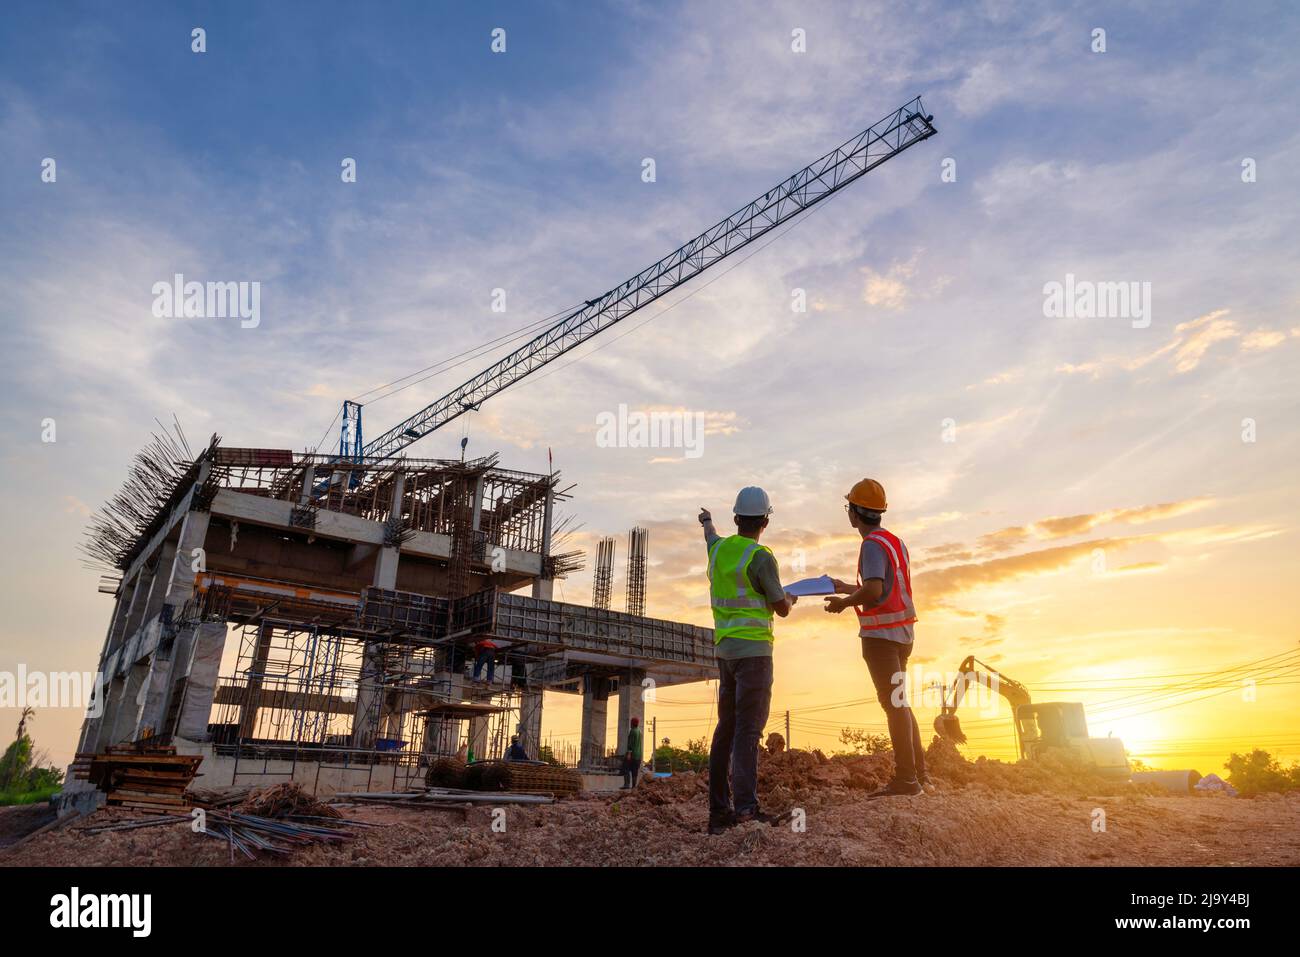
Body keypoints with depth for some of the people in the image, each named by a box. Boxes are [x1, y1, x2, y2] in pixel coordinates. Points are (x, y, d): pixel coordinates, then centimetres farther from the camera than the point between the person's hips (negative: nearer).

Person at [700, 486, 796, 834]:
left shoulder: (719, 548, 8)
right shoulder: (760, 558, -13)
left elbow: (710, 536, 34)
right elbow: (782, 609, -7)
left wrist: (707, 520, 57)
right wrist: (790, 599, 17)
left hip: (726, 649, 7)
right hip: (753, 649, -7)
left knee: (727, 726, 10)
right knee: (749, 727, -10)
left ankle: (719, 809, 12)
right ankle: (745, 806, -15)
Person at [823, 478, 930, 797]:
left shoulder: (872, 544, -14)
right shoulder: (896, 541, 15)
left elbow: (873, 591, -26)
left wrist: (844, 603, -10)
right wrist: (848, 588, 27)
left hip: (881, 634, -9)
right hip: (902, 632, 9)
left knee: (894, 704, -6)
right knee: (900, 704, 15)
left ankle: (906, 779, -2)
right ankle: (919, 775, 18)